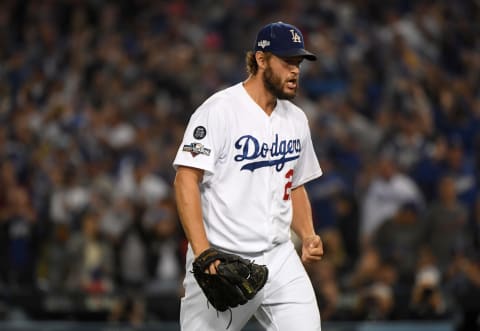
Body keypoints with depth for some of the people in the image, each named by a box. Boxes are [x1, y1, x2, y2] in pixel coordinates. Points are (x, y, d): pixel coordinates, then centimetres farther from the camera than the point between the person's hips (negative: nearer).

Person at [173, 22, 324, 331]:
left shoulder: (296, 119, 12)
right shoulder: (219, 110, -10)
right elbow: (186, 180, -15)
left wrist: (308, 236, 4)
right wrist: (202, 253, -23)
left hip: (280, 259, 5)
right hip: (221, 261, -5)